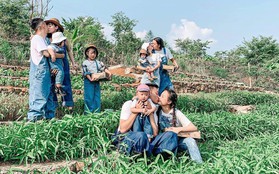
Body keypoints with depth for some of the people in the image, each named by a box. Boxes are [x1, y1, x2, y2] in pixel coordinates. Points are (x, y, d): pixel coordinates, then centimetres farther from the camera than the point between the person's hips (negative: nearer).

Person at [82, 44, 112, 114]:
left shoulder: (98, 62, 10)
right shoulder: (85, 63, -4)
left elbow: (103, 68, 2)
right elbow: (85, 73, -11)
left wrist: (108, 72, -16)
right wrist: (90, 79, -24)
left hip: (97, 82, 5)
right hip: (89, 82, -5)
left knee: (97, 97, 7)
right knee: (89, 97, -3)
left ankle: (97, 112, 16)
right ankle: (88, 112, 7)